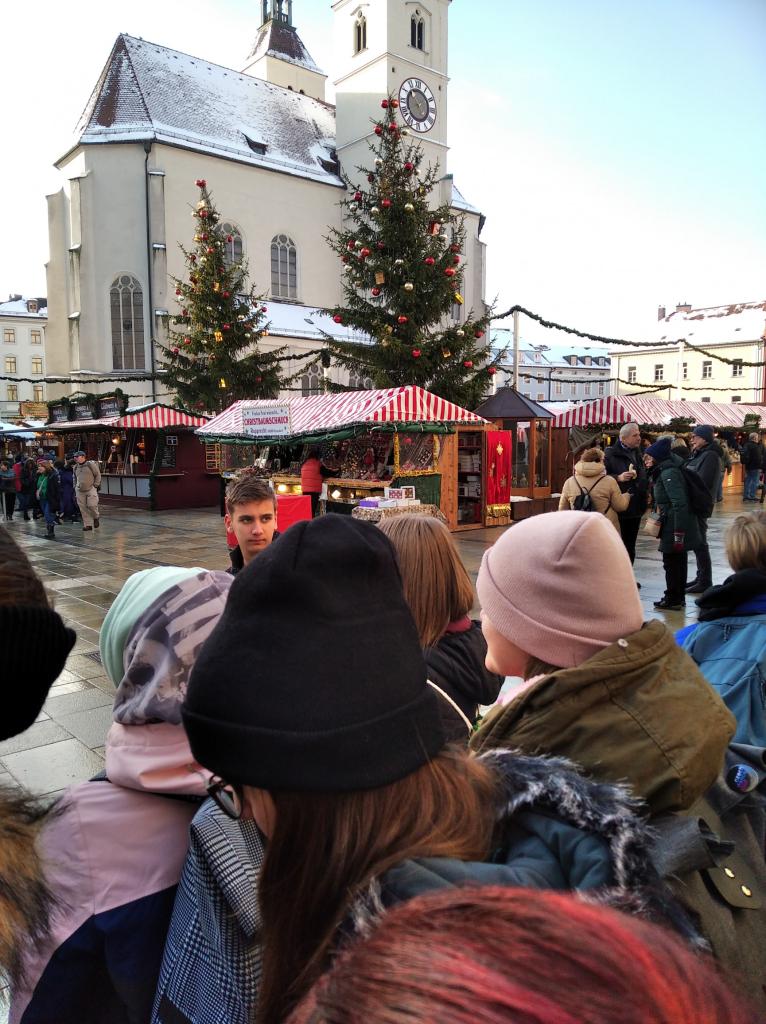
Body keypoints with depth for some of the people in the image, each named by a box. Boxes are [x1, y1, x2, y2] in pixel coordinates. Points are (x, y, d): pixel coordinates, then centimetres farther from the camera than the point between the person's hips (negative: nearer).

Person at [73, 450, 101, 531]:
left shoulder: (91, 464, -5)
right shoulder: (76, 467, 12)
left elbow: (98, 475, -1)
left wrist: (96, 485, -5)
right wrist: (75, 486, 18)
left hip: (90, 489, -5)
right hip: (80, 490, 5)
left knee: (92, 505, -11)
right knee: (83, 508, 2)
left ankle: (96, 518, 19)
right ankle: (87, 524, 9)